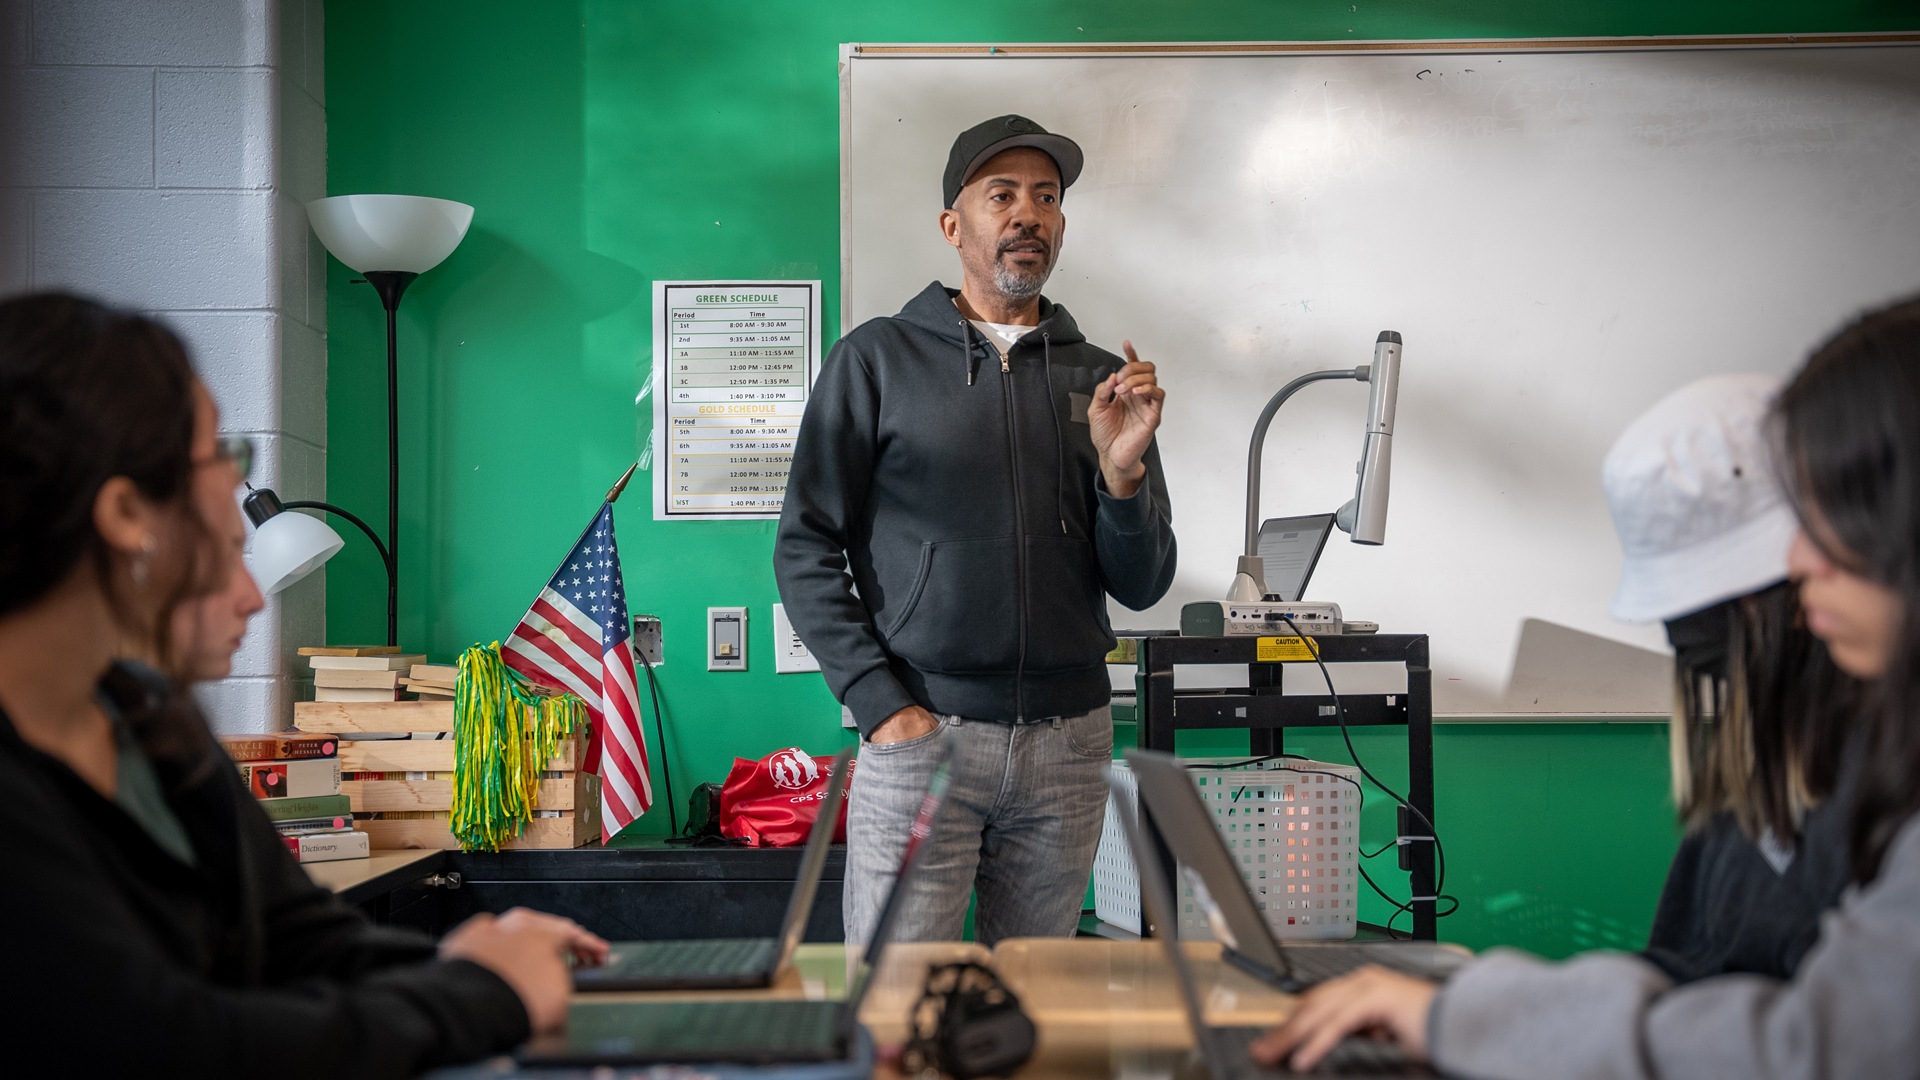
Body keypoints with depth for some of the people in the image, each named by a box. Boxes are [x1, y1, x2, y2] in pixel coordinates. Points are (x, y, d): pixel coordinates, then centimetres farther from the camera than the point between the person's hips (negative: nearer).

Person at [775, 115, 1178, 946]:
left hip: (1069, 746, 3)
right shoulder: (876, 361, 3)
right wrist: (881, 704, -10)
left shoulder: (1100, 379, 11)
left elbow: (1142, 588, 9)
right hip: (922, 734, -3)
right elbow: (806, 549, -1)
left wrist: (1121, 472, -9)